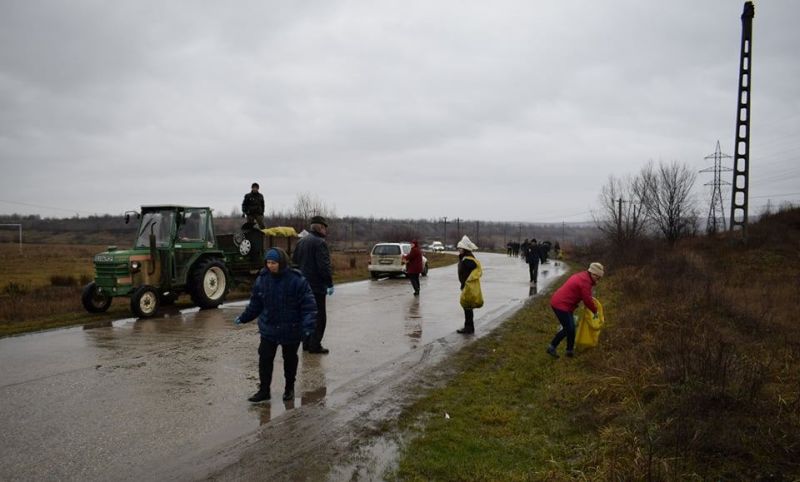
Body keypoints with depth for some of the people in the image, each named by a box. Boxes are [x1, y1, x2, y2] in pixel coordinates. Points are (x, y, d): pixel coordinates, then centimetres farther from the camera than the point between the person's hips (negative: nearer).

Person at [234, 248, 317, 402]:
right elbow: (255, 303, 9)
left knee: (290, 359, 14)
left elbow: (308, 304, -16)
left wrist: (308, 324, -25)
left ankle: (289, 388, 33)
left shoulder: (296, 280, -17)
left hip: (291, 330, -3)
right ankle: (264, 390, 15)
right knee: (265, 358, 1)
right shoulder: (262, 279, -3)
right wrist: (243, 318, 9)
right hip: (268, 329, 3)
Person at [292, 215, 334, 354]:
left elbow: (294, 259, 21)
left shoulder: (301, 241, 11)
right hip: (316, 285, -9)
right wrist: (330, 283, -17)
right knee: (319, 316, -1)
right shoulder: (320, 243, -17)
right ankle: (315, 345, -1)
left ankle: (307, 343, 22)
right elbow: (324, 266, -22)